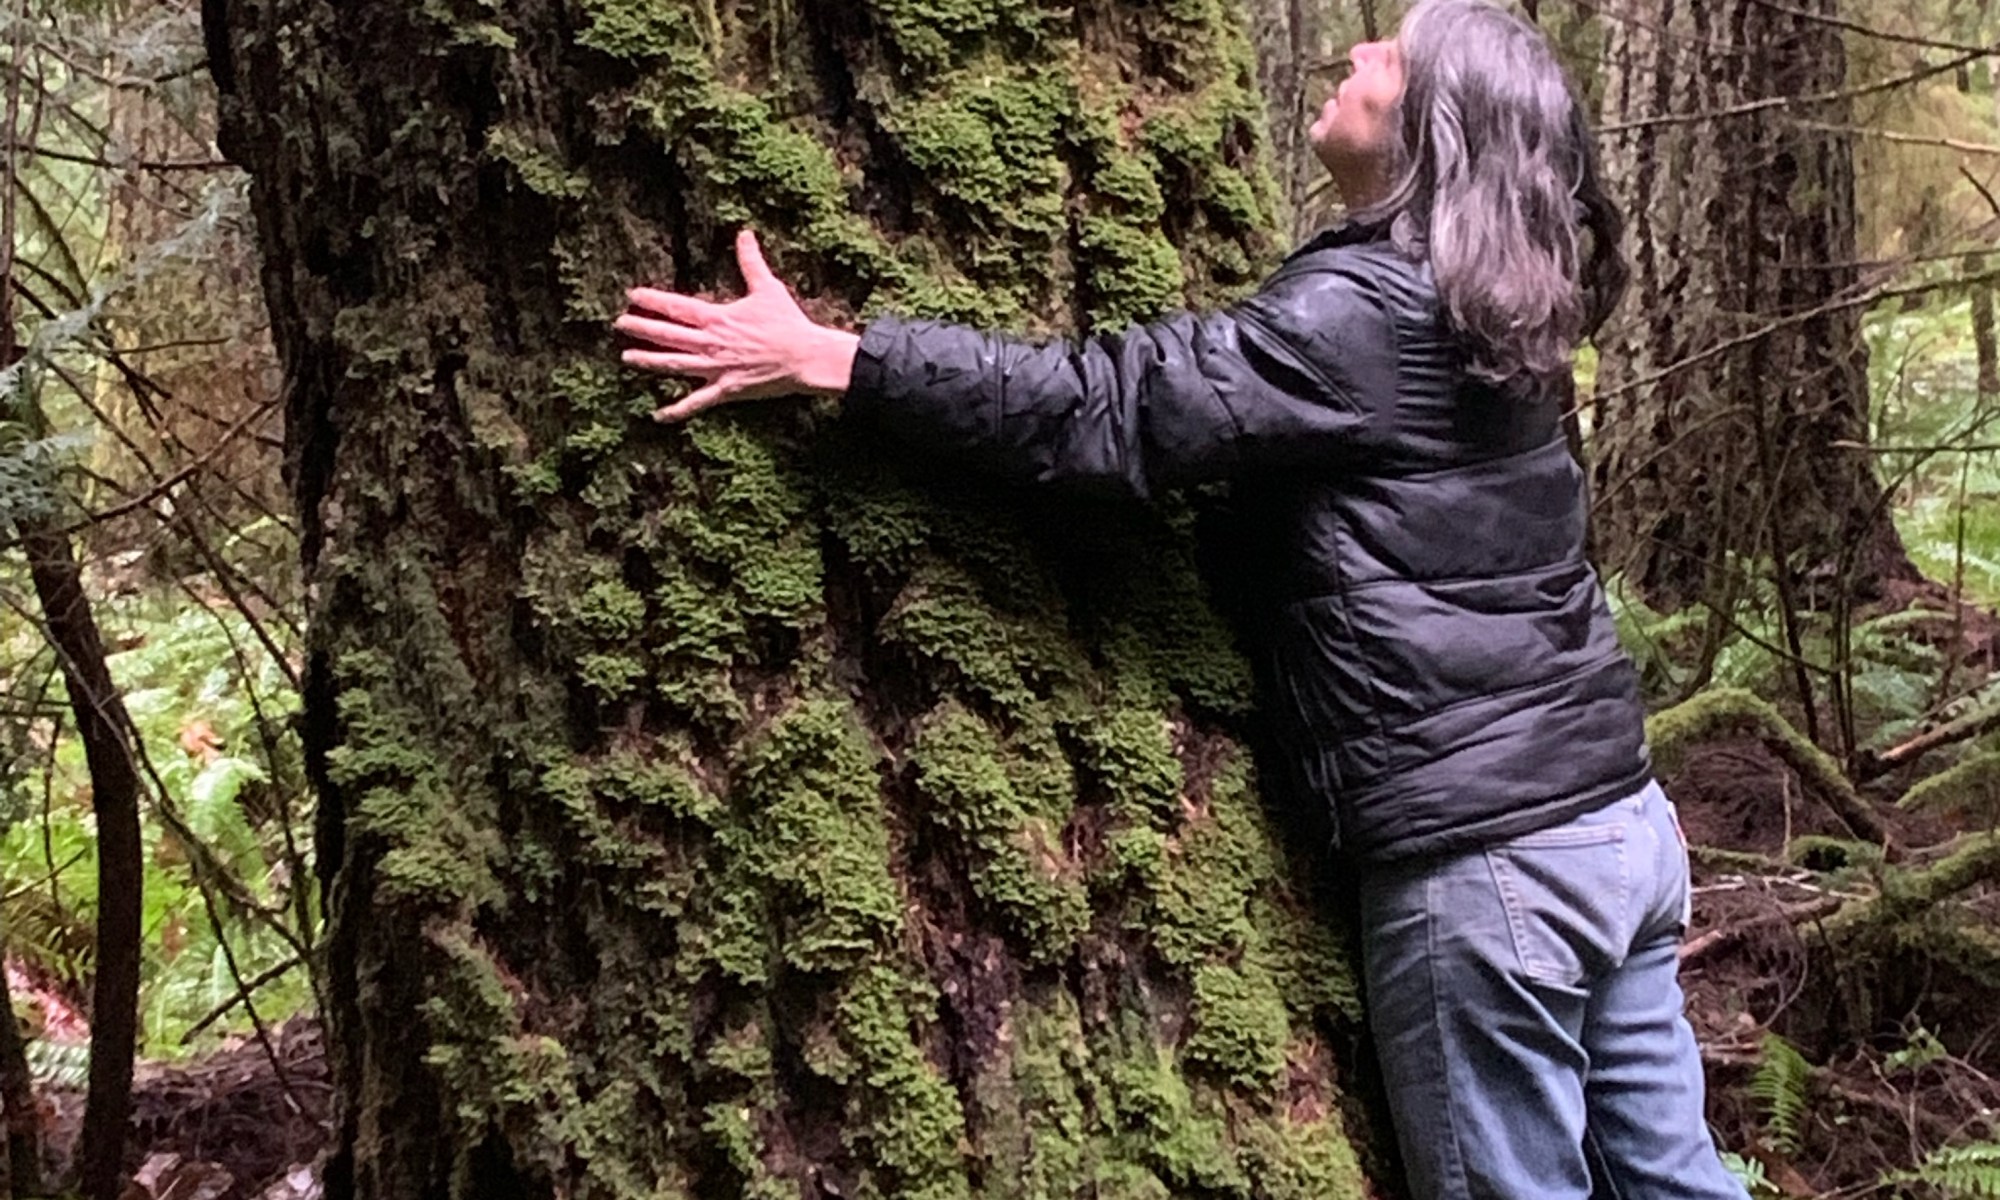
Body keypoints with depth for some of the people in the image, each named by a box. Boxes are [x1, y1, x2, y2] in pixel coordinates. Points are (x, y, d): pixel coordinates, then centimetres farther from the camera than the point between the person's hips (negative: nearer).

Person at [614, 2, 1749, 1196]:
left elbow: (1103, 407, -21)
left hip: (1487, 862, -9)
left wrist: (822, 357, -17)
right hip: (1622, 819, 9)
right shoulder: (1474, 302, 11)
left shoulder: (1365, 314, -16)